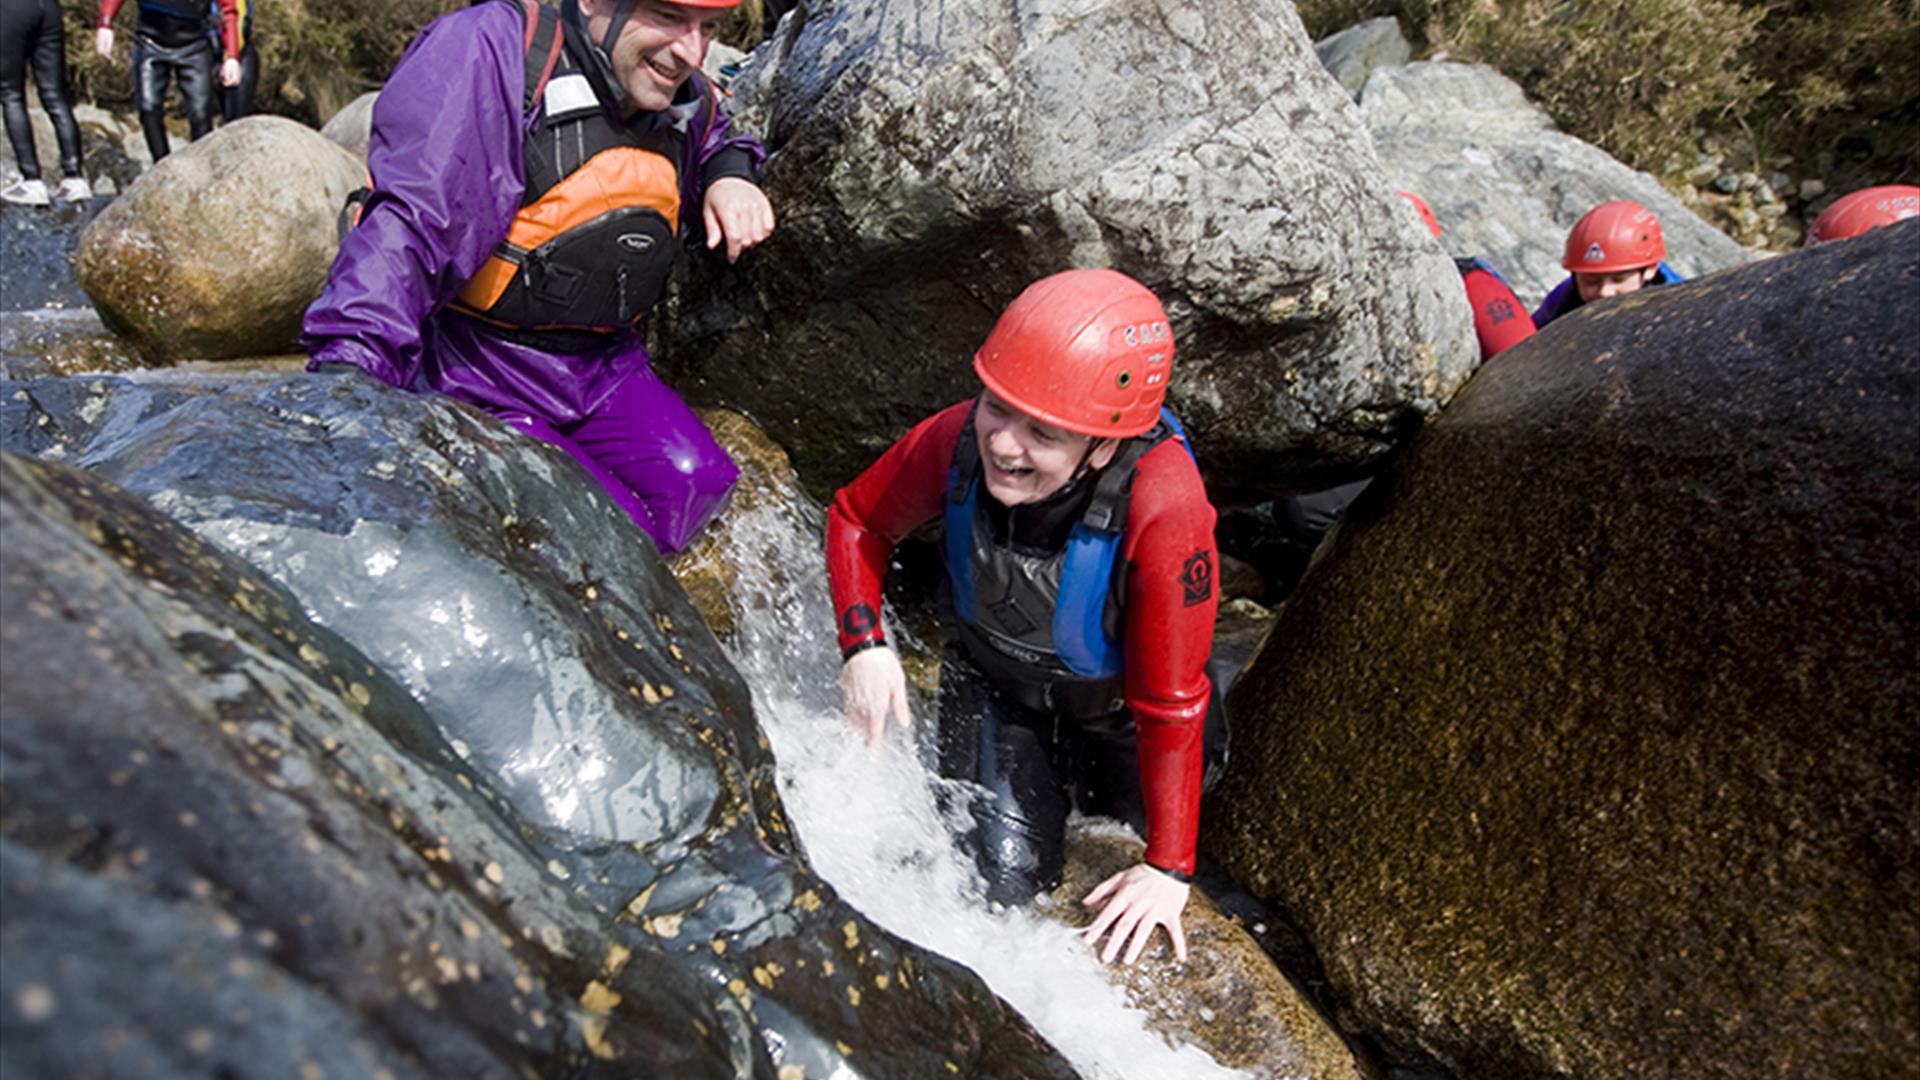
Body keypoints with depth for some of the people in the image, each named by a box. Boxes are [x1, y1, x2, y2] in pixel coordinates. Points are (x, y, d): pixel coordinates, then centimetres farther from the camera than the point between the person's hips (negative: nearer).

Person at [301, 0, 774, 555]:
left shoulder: (685, 99, 5)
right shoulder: (489, 50, -19)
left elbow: (711, 135, 33)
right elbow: (409, 227, -28)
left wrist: (729, 174, 6)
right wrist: (347, 370, -40)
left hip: (600, 366, 7)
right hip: (474, 379, -7)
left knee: (694, 481, -12)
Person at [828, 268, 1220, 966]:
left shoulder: (1163, 507, -40)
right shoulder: (958, 439, -30)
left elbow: (1170, 703, -29)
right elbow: (858, 519, -7)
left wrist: (1169, 869, -20)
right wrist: (865, 643, -22)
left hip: (1118, 705, -1)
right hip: (993, 685, 2)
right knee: (999, 886, -4)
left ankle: (1085, 777, 45)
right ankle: (1049, 778, 25)